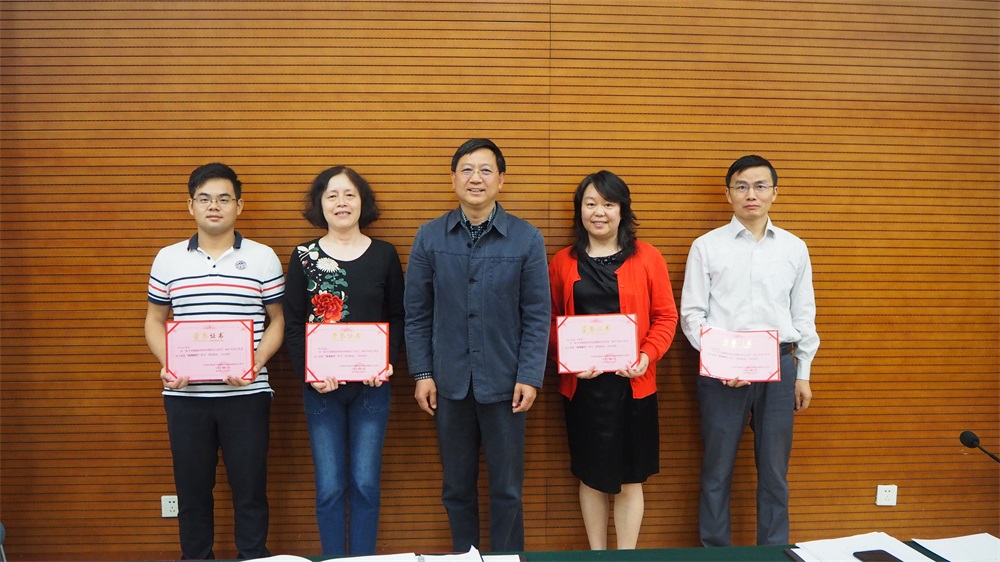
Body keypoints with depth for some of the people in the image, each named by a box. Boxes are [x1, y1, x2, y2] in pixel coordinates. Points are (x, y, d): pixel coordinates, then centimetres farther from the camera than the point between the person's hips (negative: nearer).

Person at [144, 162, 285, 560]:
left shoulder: (262, 258, 1)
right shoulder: (168, 259, 7)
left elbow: (277, 320, 3)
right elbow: (155, 321, 12)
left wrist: (257, 362, -13)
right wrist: (166, 365, -6)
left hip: (246, 394, -2)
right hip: (184, 395, 2)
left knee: (250, 490, 5)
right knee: (192, 490, 12)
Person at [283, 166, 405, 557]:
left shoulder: (384, 255, 3)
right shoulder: (304, 256, 2)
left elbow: (397, 318, 5)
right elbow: (292, 324, 1)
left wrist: (387, 362, -10)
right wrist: (308, 373, -12)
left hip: (371, 384, 0)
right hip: (320, 386, 0)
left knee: (365, 484, 5)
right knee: (330, 487, 4)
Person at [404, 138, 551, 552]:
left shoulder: (526, 239, -3)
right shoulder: (429, 237, 1)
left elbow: (537, 315, -3)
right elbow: (417, 313, 3)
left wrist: (530, 376, -9)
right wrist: (422, 373, -2)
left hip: (504, 382, -1)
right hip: (449, 381, 2)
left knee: (506, 488, 8)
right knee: (456, 486, 14)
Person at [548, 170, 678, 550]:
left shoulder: (647, 257, 0)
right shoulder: (563, 261, 4)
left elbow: (666, 316, 0)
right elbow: (550, 320, 5)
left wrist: (647, 356, -15)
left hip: (632, 383, -1)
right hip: (581, 384, 1)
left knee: (629, 479, 6)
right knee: (591, 476, 12)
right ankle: (596, 553, 27)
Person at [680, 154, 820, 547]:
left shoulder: (794, 248, 7)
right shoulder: (707, 246, -1)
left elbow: (804, 314, 11)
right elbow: (692, 314, -3)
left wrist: (803, 374, 10)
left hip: (779, 366, 2)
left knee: (774, 471, 11)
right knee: (717, 470, 7)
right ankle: (714, 551, 21)